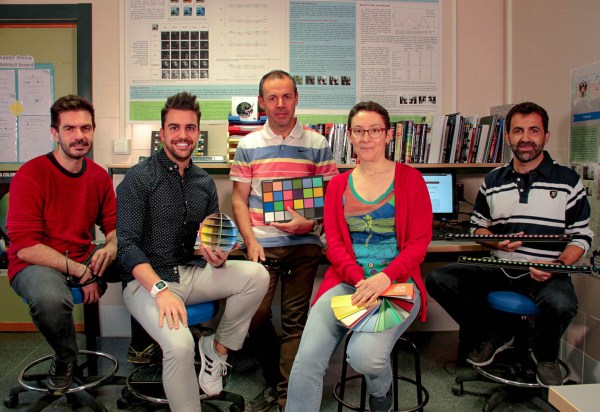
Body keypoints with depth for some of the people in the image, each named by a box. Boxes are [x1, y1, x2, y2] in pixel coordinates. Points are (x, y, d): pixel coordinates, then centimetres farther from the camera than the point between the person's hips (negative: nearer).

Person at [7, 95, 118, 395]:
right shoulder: (30, 175, -15)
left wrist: (111, 248, -17)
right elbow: (25, 247, -19)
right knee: (50, 299, -39)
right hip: (35, 263, -5)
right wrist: (80, 272, -23)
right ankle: (65, 358, -3)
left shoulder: (99, 176, 3)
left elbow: (114, 226, 9)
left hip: (84, 258, 6)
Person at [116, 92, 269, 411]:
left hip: (192, 272, 5)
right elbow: (127, 245, -14)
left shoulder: (204, 183, 9)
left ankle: (217, 348, 1)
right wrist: (160, 289, -28)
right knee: (180, 345, -32)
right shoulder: (138, 179, -7)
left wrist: (217, 258, -11)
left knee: (256, 275, -18)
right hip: (147, 280, -5)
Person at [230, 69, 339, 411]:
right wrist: (251, 241, -5)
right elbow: (239, 199, 7)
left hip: (304, 244, -1)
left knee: (295, 320, 2)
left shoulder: (318, 145, 4)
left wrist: (310, 222, -13)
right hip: (262, 244, 1)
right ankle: (274, 381, 21)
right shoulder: (248, 146, 8)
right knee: (256, 316, -3)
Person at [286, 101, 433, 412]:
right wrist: (361, 281, -12)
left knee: (364, 355, -26)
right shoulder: (337, 185, 13)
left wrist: (385, 278, -17)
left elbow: (419, 242, -1)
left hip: (396, 280, -2)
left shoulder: (410, 179, 5)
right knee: (307, 360, -21)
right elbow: (334, 243, 6)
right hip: (346, 280, 2)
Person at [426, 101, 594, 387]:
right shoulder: (492, 181, 10)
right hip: (498, 269, 3)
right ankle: (495, 334, 9)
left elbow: (582, 236, 2)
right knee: (438, 279, -16)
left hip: (546, 274, -3)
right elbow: (477, 225, 17)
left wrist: (557, 266, -17)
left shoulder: (568, 181, 2)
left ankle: (546, 356, 2)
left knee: (561, 304, -38)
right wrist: (495, 242, -7)